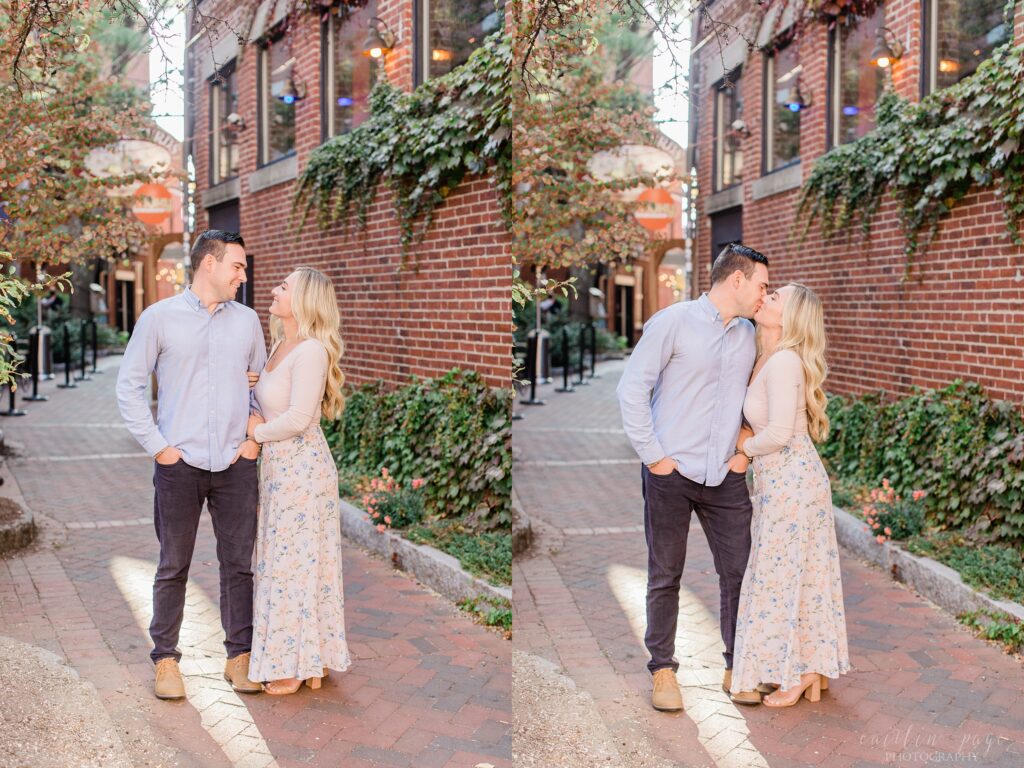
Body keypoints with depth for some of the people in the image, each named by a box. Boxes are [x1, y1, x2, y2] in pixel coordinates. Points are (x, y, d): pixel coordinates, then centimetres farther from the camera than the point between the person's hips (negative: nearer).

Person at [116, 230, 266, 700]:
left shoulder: (246, 321, 9)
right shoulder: (159, 318, -1)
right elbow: (129, 386, 1)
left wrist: (257, 437, 5)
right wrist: (157, 446, -5)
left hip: (235, 464, 3)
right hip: (179, 465, -2)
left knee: (239, 564, 7)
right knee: (173, 567, 5)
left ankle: (239, 656, 19)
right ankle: (166, 659, 18)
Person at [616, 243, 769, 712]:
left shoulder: (749, 336, 11)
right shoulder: (673, 322, -6)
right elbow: (632, 389, -8)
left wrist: (746, 449, 9)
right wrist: (653, 456, -10)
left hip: (726, 477, 5)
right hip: (671, 474, -5)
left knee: (738, 572, 5)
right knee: (665, 577, 4)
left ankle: (737, 668, 19)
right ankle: (663, 670, 16)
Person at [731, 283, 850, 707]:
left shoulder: (784, 362, -19)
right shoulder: (766, 358, 9)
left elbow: (779, 432, -24)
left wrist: (747, 446, -6)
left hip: (790, 479, -9)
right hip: (782, 479, 9)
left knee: (782, 573, 0)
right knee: (802, 573, 15)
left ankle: (800, 675, 12)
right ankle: (815, 669, 25)